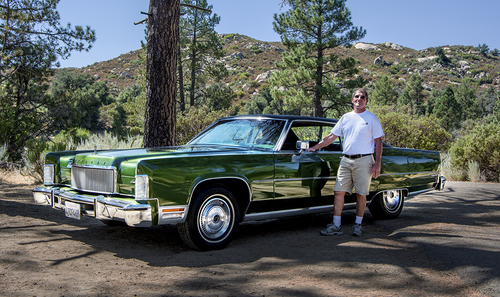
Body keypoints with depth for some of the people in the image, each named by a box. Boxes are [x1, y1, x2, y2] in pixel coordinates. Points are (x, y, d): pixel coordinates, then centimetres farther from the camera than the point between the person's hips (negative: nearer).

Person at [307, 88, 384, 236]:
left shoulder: (372, 118, 3)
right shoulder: (345, 117, 13)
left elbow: (378, 142, 1)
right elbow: (331, 137, 17)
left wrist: (377, 164, -8)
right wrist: (315, 147, 12)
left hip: (363, 160, -3)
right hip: (346, 160, 4)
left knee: (360, 194, 2)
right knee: (338, 192, -2)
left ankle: (358, 225, 16)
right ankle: (336, 226, 4)